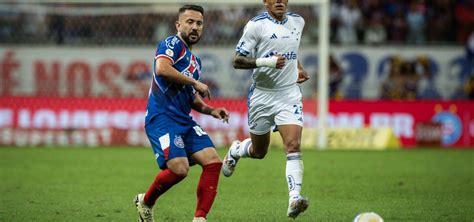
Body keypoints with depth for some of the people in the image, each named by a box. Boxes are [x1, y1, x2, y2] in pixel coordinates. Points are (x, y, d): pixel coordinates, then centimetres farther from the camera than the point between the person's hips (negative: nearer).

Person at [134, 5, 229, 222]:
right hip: (162, 118, -9)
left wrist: (210, 110, 15)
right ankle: (145, 202, 6)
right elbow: (162, 68, -24)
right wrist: (195, 82, -16)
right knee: (179, 168, -22)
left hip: (184, 122, 9)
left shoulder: (195, 60, 23)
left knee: (213, 162, -8)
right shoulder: (172, 44, -4)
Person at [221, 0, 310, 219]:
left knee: (293, 146, -17)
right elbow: (237, 61, -12)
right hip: (262, 95, -3)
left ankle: (294, 199, -25)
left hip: (290, 94, 3)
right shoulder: (256, 24, -10)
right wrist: (265, 62, -26)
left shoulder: (297, 21, 7)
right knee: (259, 152, 13)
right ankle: (235, 150, 47)